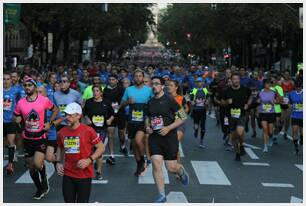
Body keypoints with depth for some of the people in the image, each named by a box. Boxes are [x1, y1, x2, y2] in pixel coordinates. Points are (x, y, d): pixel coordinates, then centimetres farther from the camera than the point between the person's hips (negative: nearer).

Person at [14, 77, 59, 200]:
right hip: (27, 138, 4)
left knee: (37, 164, -20)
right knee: (30, 166, 10)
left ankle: (44, 178, 14)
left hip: (41, 137, -3)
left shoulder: (44, 100, -8)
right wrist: (17, 119, -14)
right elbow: (16, 118, 10)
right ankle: (40, 189, 30)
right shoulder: (20, 103, -2)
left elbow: (55, 110, 8)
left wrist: (50, 123, -3)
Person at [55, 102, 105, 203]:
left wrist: (89, 160, -18)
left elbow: (101, 147, -6)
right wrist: (58, 163, 4)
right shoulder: (62, 132, 2)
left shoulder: (88, 130, -12)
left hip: (84, 175, -4)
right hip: (68, 175, 4)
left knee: (82, 202, 0)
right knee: (68, 201, 10)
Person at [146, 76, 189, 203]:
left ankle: (182, 172, 38)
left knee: (171, 168, 0)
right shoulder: (150, 102, 7)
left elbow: (183, 117, -9)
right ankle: (162, 196, 1)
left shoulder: (169, 100, -8)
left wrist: (168, 128, -18)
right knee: (156, 164, -9)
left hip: (169, 137, -4)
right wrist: (147, 126, 2)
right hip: (154, 137, 4)